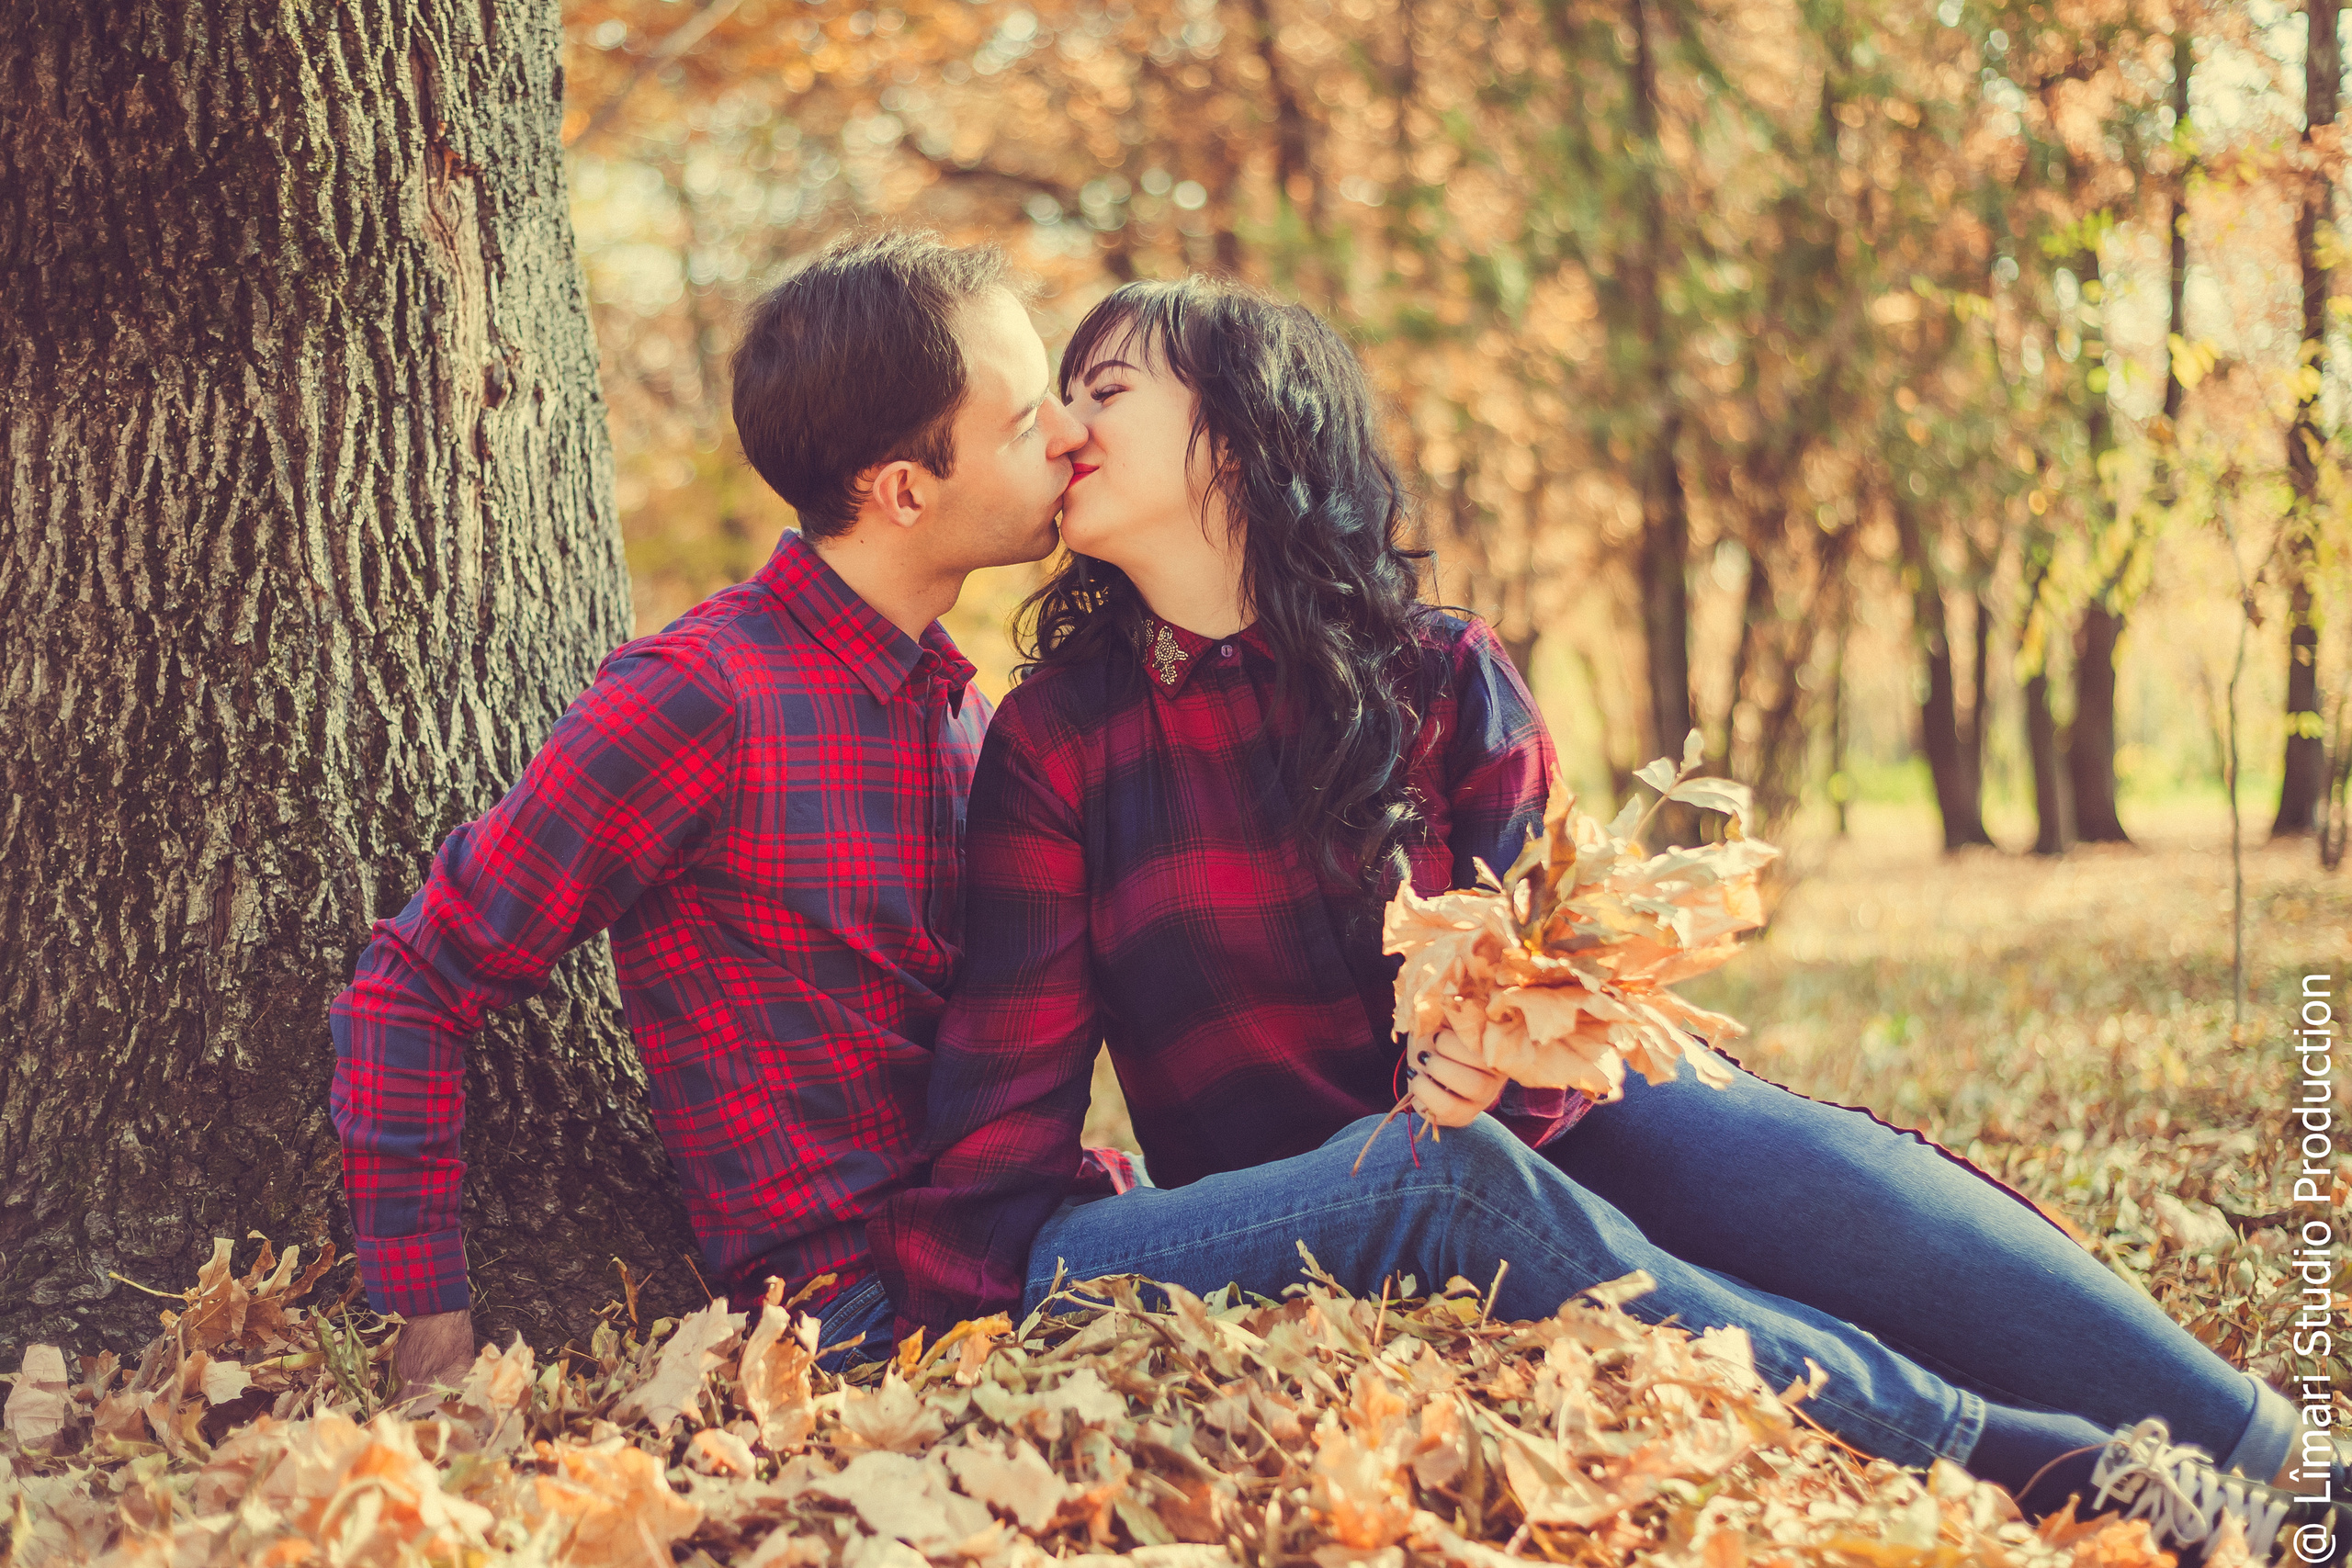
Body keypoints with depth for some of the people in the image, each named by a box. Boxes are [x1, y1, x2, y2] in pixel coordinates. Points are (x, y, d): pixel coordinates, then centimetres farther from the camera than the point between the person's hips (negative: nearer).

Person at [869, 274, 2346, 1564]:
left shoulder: (1443, 678, 2)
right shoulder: (1057, 737, 0)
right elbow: (1010, 1083, -3)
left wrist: (1498, 1058, -24)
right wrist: (954, 1303, -19)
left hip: (1533, 1127, 1)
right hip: (1279, 1228, -1)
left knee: (1778, 1149, -29)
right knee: (1437, 1179, -36)